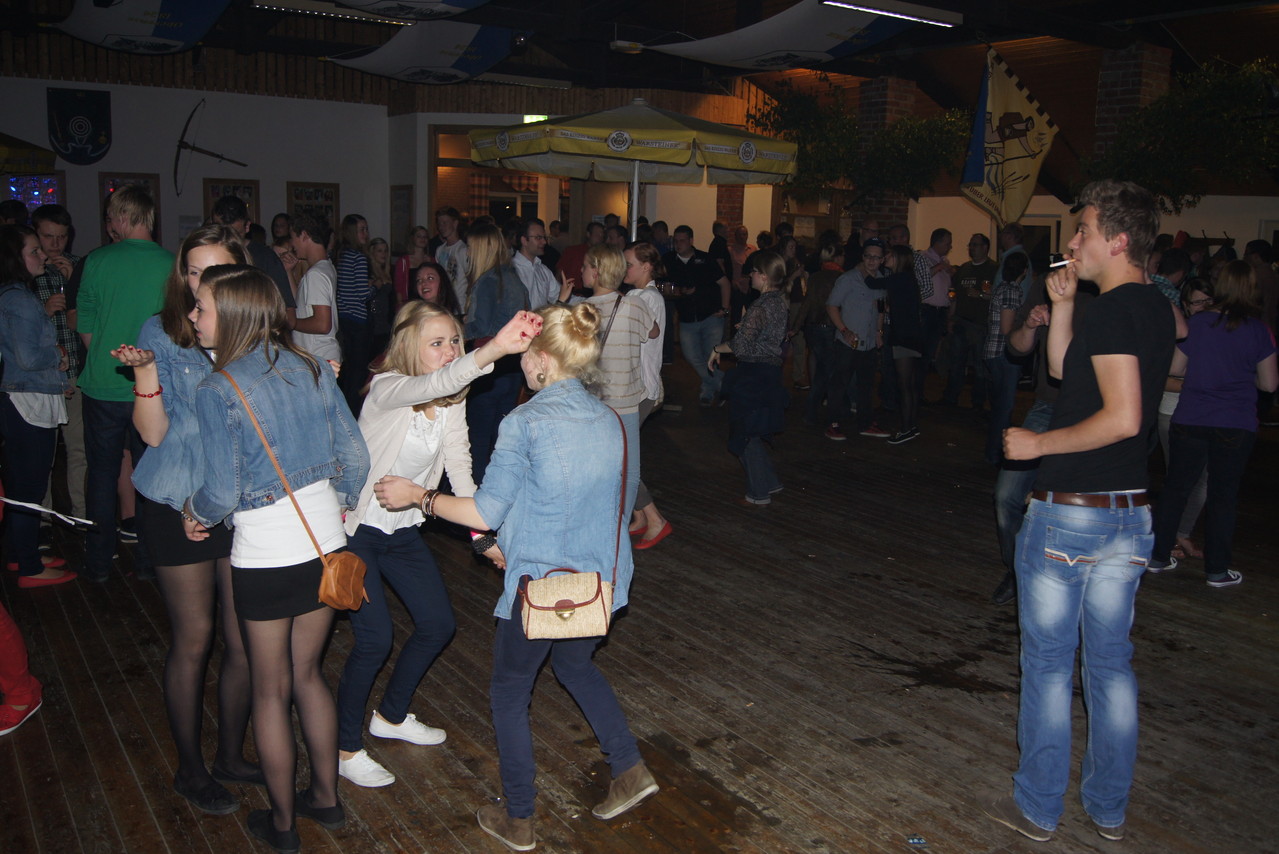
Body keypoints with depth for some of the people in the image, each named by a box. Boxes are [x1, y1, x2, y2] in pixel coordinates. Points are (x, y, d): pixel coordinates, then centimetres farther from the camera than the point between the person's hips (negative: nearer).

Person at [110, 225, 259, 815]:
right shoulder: (162, 333, -5)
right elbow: (154, 434, -8)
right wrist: (144, 371, -23)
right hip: (179, 506, -3)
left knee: (244, 639, 9)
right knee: (193, 640, 7)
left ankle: (231, 755, 31)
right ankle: (190, 768, 27)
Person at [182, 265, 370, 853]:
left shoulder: (218, 390, -15)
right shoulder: (311, 369, 0)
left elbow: (222, 494, -14)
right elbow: (355, 458, 3)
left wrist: (194, 513, 8)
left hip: (266, 556, -5)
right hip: (325, 544, 5)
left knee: (271, 690, 14)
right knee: (307, 673, 23)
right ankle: (326, 796, 36)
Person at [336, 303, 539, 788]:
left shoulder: (453, 403, -3)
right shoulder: (387, 389, -24)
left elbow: (460, 470, -5)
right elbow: (433, 384, -47)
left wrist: (483, 532, -15)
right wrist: (495, 349, -62)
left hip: (402, 529, 7)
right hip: (354, 529, -7)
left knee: (438, 625, 9)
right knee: (374, 639, -10)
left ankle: (391, 716, 34)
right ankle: (346, 748, 14)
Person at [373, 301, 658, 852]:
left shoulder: (525, 423, -20)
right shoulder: (608, 420, 0)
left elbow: (484, 514, -15)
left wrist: (417, 495, 0)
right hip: (599, 578, 7)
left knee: (509, 693, 16)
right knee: (575, 666, 33)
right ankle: (629, 769, 30)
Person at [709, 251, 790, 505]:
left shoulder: (760, 307, -21)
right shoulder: (780, 302, 6)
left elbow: (741, 346, -23)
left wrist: (717, 349, -7)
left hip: (753, 376, -9)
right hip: (772, 370, 9)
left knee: (746, 434, 4)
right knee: (755, 432, 21)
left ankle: (760, 493, 13)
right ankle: (770, 483, 26)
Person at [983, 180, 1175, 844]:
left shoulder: (1113, 310, -17)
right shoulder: (1155, 309, 11)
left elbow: (1123, 417, -25)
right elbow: (1062, 370, 18)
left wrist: (1038, 444, -15)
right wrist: (1062, 306, 9)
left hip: (1069, 514, -9)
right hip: (1129, 513, 9)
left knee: (1048, 663, 5)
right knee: (1111, 662, 16)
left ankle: (1038, 808, 19)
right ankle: (1108, 810, 29)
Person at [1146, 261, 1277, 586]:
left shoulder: (1197, 322, -1)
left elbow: (1174, 368, 6)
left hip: (1189, 421, 2)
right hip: (1235, 425, -1)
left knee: (1175, 488, 11)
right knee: (1223, 496, 7)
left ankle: (1159, 556, 18)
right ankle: (1217, 570, 14)